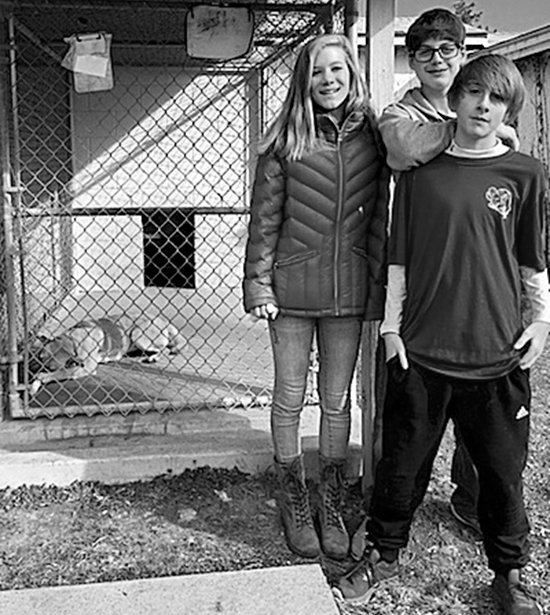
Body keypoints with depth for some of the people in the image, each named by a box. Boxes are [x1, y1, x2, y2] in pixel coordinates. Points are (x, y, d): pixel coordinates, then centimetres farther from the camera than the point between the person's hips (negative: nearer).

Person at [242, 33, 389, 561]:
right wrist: (258, 285, -6)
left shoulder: (371, 138, 4)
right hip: (293, 287, -2)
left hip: (349, 291, 2)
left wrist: (378, 288, 4)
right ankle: (293, 505, 27)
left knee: (337, 401, 12)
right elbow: (264, 218, -2)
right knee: (290, 399, 9)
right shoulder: (285, 142, -3)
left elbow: (378, 221, 7)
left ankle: (331, 507, 28)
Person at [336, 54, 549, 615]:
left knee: (502, 469, 10)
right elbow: (398, 258, 6)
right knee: (403, 462, 10)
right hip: (421, 349, 0)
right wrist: (391, 325, 2)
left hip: (497, 352, 0)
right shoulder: (420, 171, 4)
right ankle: (383, 553, 32)